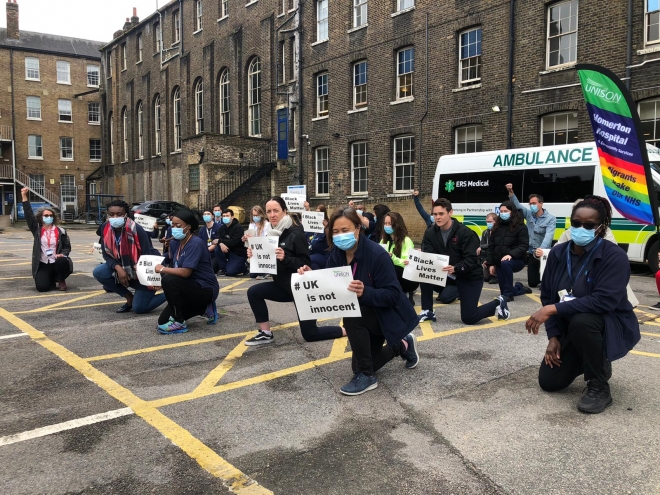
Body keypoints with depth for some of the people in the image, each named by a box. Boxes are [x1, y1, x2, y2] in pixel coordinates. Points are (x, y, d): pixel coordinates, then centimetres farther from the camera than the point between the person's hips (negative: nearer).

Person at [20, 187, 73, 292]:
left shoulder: (60, 231, 4)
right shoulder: (37, 229, 4)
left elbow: (67, 246, 8)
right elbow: (29, 214, -3)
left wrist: (62, 254, -15)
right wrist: (24, 196, -8)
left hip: (57, 262, 0)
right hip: (42, 264, 0)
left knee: (63, 262, -36)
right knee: (42, 287, -20)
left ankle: (61, 281, -2)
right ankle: (53, 281, 19)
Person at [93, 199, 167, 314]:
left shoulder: (137, 230, -26)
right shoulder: (105, 228, -9)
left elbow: (147, 256, -23)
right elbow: (107, 255, -4)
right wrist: (118, 268, -23)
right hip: (124, 269, 6)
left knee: (139, 308, -11)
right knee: (99, 272, -16)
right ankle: (130, 298, 2)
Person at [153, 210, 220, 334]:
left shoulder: (196, 243, -23)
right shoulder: (175, 243, 2)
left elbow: (185, 272, -30)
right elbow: (170, 265, 7)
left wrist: (162, 269, -17)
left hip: (206, 289, -9)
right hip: (190, 287, 9)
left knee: (168, 281, -29)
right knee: (163, 321, 7)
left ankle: (179, 323, -14)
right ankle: (204, 309, 19)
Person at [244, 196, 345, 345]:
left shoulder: (296, 233, -19)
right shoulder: (273, 233, 2)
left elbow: (306, 264, -22)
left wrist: (285, 258, -36)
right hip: (284, 285, 7)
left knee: (310, 334, -2)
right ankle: (266, 334, 4)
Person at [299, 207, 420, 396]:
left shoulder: (376, 254, -29)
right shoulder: (336, 254, -9)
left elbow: (392, 295, -30)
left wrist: (365, 292, -46)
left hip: (387, 314, -7)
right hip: (365, 315, 7)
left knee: (351, 317, -35)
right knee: (361, 365, 11)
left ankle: (366, 376, -17)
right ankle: (402, 346, 35)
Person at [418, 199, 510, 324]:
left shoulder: (465, 233, -21)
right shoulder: (430, 233, -6)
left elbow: (471, 260, -26)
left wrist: (455, 268, -44)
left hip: (470, 276, -4)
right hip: (446, 274, 5)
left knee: (468, 319, -6)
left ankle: (498, 303, 21)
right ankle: (428, 312, -6)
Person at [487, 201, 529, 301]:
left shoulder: (520, 226, -5)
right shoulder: (497, 227, 9)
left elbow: (524, 246, -15)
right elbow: (491, 246, 10)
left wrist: (511, 255, -31)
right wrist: (490, 264, 3)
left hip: (516, 260, -5)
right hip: (499, 262, 6)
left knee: (505, 263, -40)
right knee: (503, 291, 6)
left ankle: (508, 294, -26)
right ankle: (520, 288, 41)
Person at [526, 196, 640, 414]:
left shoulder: (614, 256, -21)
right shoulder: (558, 253, -5)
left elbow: (604, 300, -33)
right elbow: (548, 297, 0)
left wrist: (553, 310, -36)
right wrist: (553, 336, -9)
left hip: (611, 326, -5)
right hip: (569, 329, 6)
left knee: (581, 321, -39)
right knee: (548, 382, -1)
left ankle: (599, 387, -16)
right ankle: (594, 361, 28)